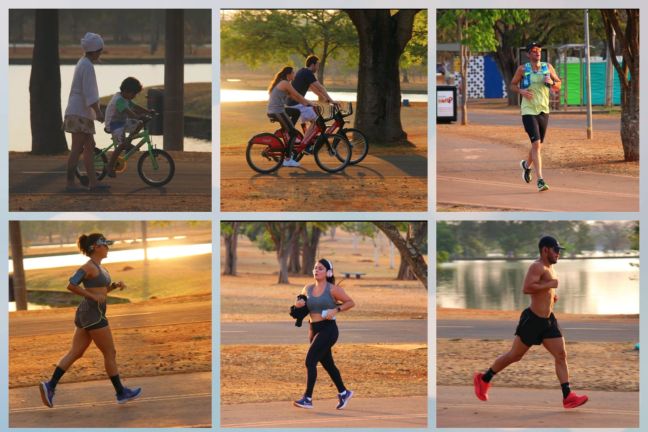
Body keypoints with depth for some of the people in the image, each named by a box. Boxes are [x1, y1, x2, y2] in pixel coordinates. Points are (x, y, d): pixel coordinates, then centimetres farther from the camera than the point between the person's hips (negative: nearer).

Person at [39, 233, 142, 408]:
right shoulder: (88, 267, -14)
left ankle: (50, 386, 1)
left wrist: (116, 285, 9)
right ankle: (121, 393, 10)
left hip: (87, 315, 9)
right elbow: (71, 285, -21)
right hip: (93, 314, -9)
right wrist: (93, 296, -18)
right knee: (110, 353, 1)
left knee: (75, 353, 7)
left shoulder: (98, 267, 15)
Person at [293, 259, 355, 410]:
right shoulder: (308, 289, 9)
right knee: (327, 364, 16)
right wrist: (298, 304, -2)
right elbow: (299, 304, 22)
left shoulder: (333, 289, -8)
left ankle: (308, 398, -16)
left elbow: (350, 302, -3)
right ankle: (343, 393, 33)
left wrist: (336, 310, -17)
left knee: (310, 361, -17)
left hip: (328, 329, -7)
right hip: (313, 329, 7)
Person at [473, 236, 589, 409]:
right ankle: (483, 379, 20)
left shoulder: (550, 267, 14)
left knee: (561, 355, -3)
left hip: (548, 320, 8)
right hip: (533, 319, -8)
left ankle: (568, 397, -5)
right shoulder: (537, 266, -16)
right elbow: (527, 288, -30)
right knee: (515, 355, 4)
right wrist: (550, 285, -24)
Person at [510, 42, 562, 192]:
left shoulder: (548, 67, 5)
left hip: (543, 111, 4)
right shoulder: (523, 69, -2)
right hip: (528, 111, -4)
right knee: (536, 143, -16)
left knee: (538, 145, 15)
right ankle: (540, 180, -16)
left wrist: (552, 82, -11)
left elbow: (558, 85, 12)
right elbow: (513, 85, 8)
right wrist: (521, 91, -13)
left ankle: (527, 164, 48)